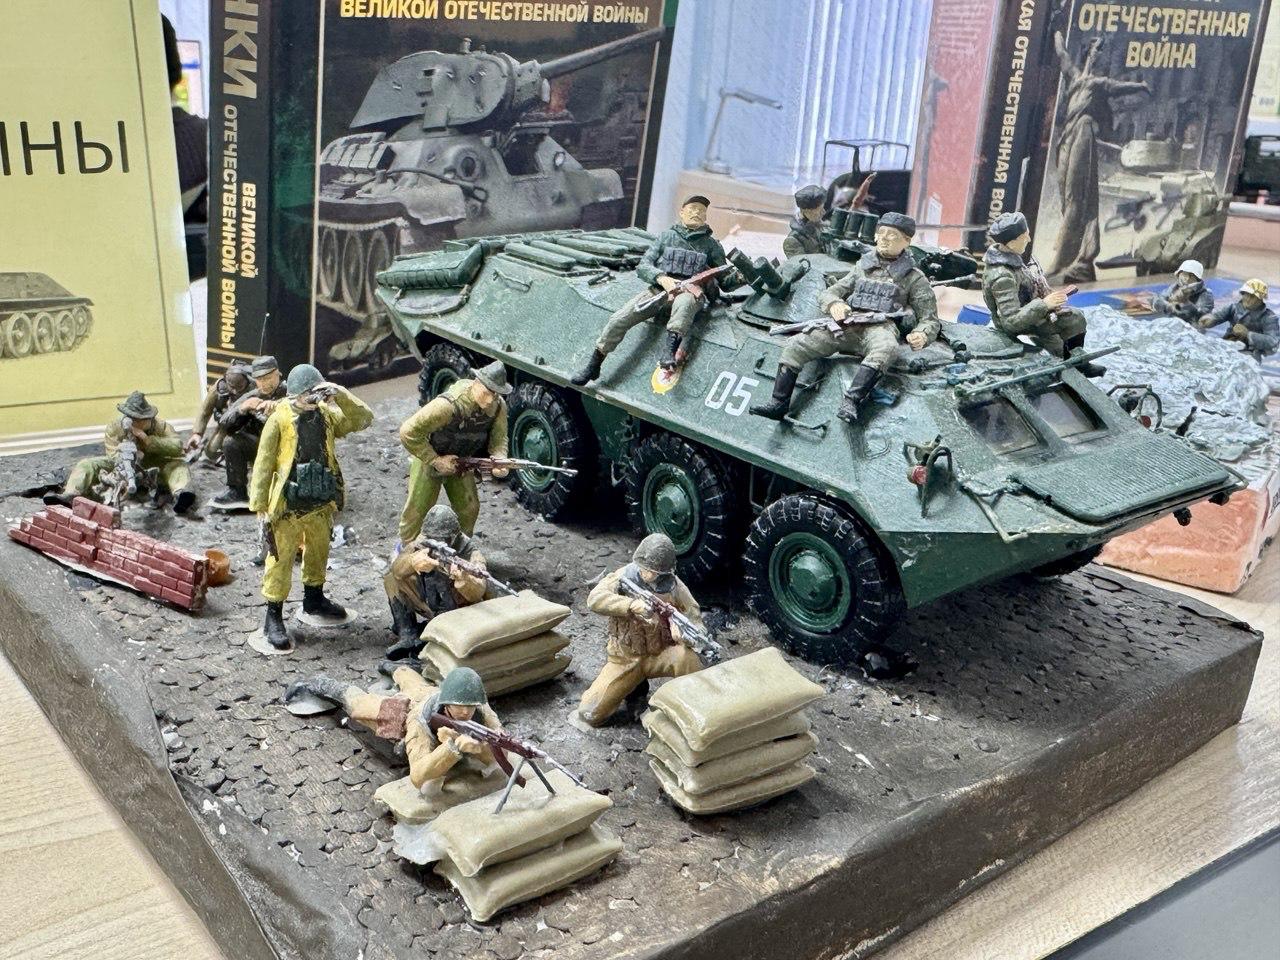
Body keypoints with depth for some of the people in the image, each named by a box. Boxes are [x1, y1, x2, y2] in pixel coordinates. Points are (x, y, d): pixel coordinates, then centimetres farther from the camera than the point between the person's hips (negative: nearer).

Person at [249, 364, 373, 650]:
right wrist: (260, 505, -11)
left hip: (321, 503, 6)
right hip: (288, 506, -5)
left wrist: (342, 395, -16)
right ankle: (273, 617, 14)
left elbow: (364, 420, -3)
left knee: (318, 553, 23)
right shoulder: (279, 420, -15)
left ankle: (314, 599, 45)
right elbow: (263, 465, -12)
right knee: (281, 561, 3)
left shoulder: (326, 413, -1)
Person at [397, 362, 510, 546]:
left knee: (469, 508, 6)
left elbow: (499, 438, -8)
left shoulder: (499, 406, -20)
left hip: (461, 461, 5)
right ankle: (406, 549, 27)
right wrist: (436, 461, -30)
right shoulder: (450, 405, -38)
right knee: (417, 509, 3)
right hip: (430, 458, -5)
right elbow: (408, 432, -36)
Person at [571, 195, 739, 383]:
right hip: (659, 289, 2)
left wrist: (740, 276, -8)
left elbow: (725, 281, 16)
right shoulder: (667, 236, 20)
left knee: (683, 302, -41)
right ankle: (593, 366, -6)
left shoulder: (711, 244, 19)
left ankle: (670, 350, -58)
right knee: (619, 319, -18)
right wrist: (662, 278, -10)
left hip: (691, 292, -2)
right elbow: (642, 267, 10)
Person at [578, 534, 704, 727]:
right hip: (625, 658, 1)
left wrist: (680, 626, -31)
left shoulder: (673, 585, -6)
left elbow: (693, 616, -6)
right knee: (589, 714, -8)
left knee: (686, 655, -35)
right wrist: (632, 605, -40)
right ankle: (635, 687, 18)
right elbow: (594, 599, -25)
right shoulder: (623, 577, -10)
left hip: (660, 655, -1)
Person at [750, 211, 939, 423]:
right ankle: (779, 403, -20)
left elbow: (931, 319, 13)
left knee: (885, 347, -41)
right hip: (845, 325, 3)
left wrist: (922, 336, -12)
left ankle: (851, 402, -48)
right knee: (796, 344, -18)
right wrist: (834, 304, -2)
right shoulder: (862, 267, 26)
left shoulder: (914, 277, 17)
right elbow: (826, 294, 24)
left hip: (880, 327, -3)